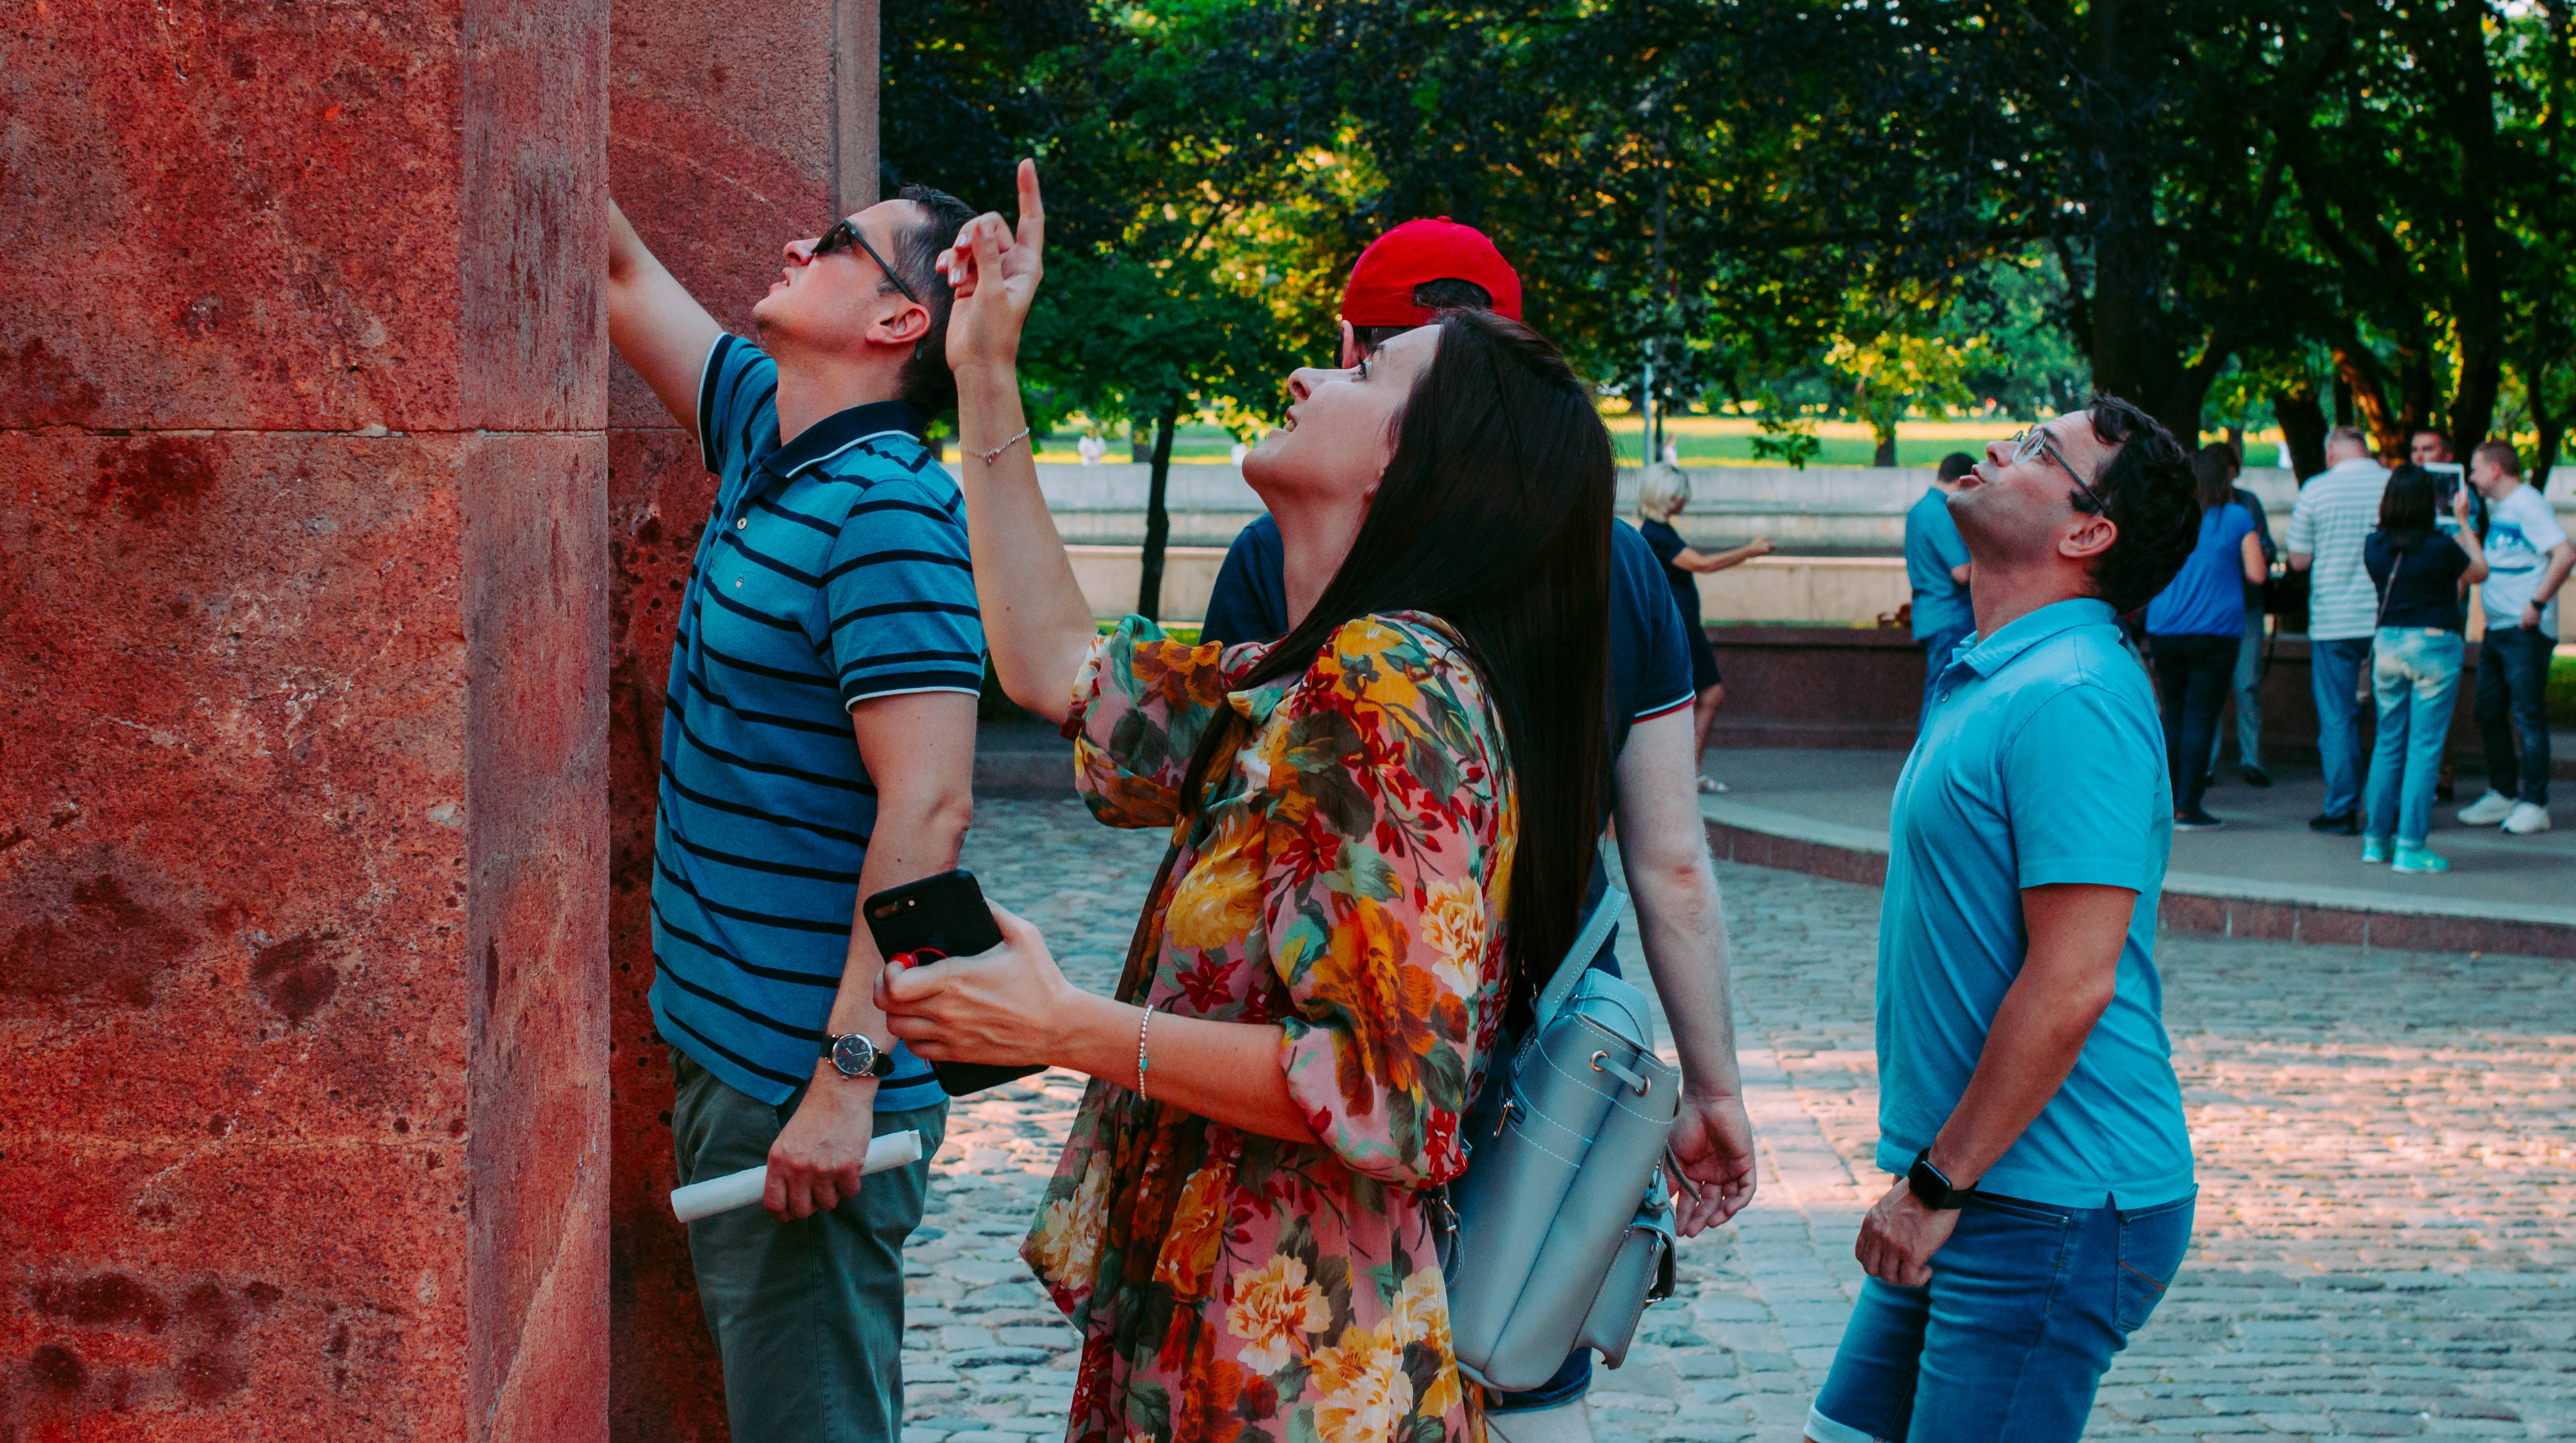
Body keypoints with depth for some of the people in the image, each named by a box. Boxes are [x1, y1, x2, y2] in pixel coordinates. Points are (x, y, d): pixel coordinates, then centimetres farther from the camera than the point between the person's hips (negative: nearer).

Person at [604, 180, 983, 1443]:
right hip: (724, 1046, 9)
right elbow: (622, 278, 21)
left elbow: (929, 807, -24)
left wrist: (846, 1077, -27)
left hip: (804, 1088, -9)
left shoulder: (890, 512, -18)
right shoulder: (764, 434, 9)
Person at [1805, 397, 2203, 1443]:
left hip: (2049, 1213, -10)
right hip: (1976, 1196, 10)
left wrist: (1937, 1184, -18)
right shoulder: (1992, 679, 15)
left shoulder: (2070, 698, -18)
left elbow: (2071, 984, -24)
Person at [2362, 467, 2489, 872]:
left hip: (2388, 644, 5)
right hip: (2434, 646, -5)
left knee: (2388, 744, 14)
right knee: (2425, 748, -1)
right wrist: (2464, 522, 12)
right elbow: (2480, 572, 3)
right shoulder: (2441, 549, -15)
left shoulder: (2374, 547, -2)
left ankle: (2376, 840, 17)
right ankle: (2411, 846, -3)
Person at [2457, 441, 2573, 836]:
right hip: (2496, 627, 10)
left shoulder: (2528, 504, -13)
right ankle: (2502, 796, 20)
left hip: (2526, 631, -10)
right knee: (2490, 714, 11)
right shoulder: (2497, 508, 16)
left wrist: (2538, 603, -23)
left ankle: (2534, 805, -1)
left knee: (2528, 716, -5)